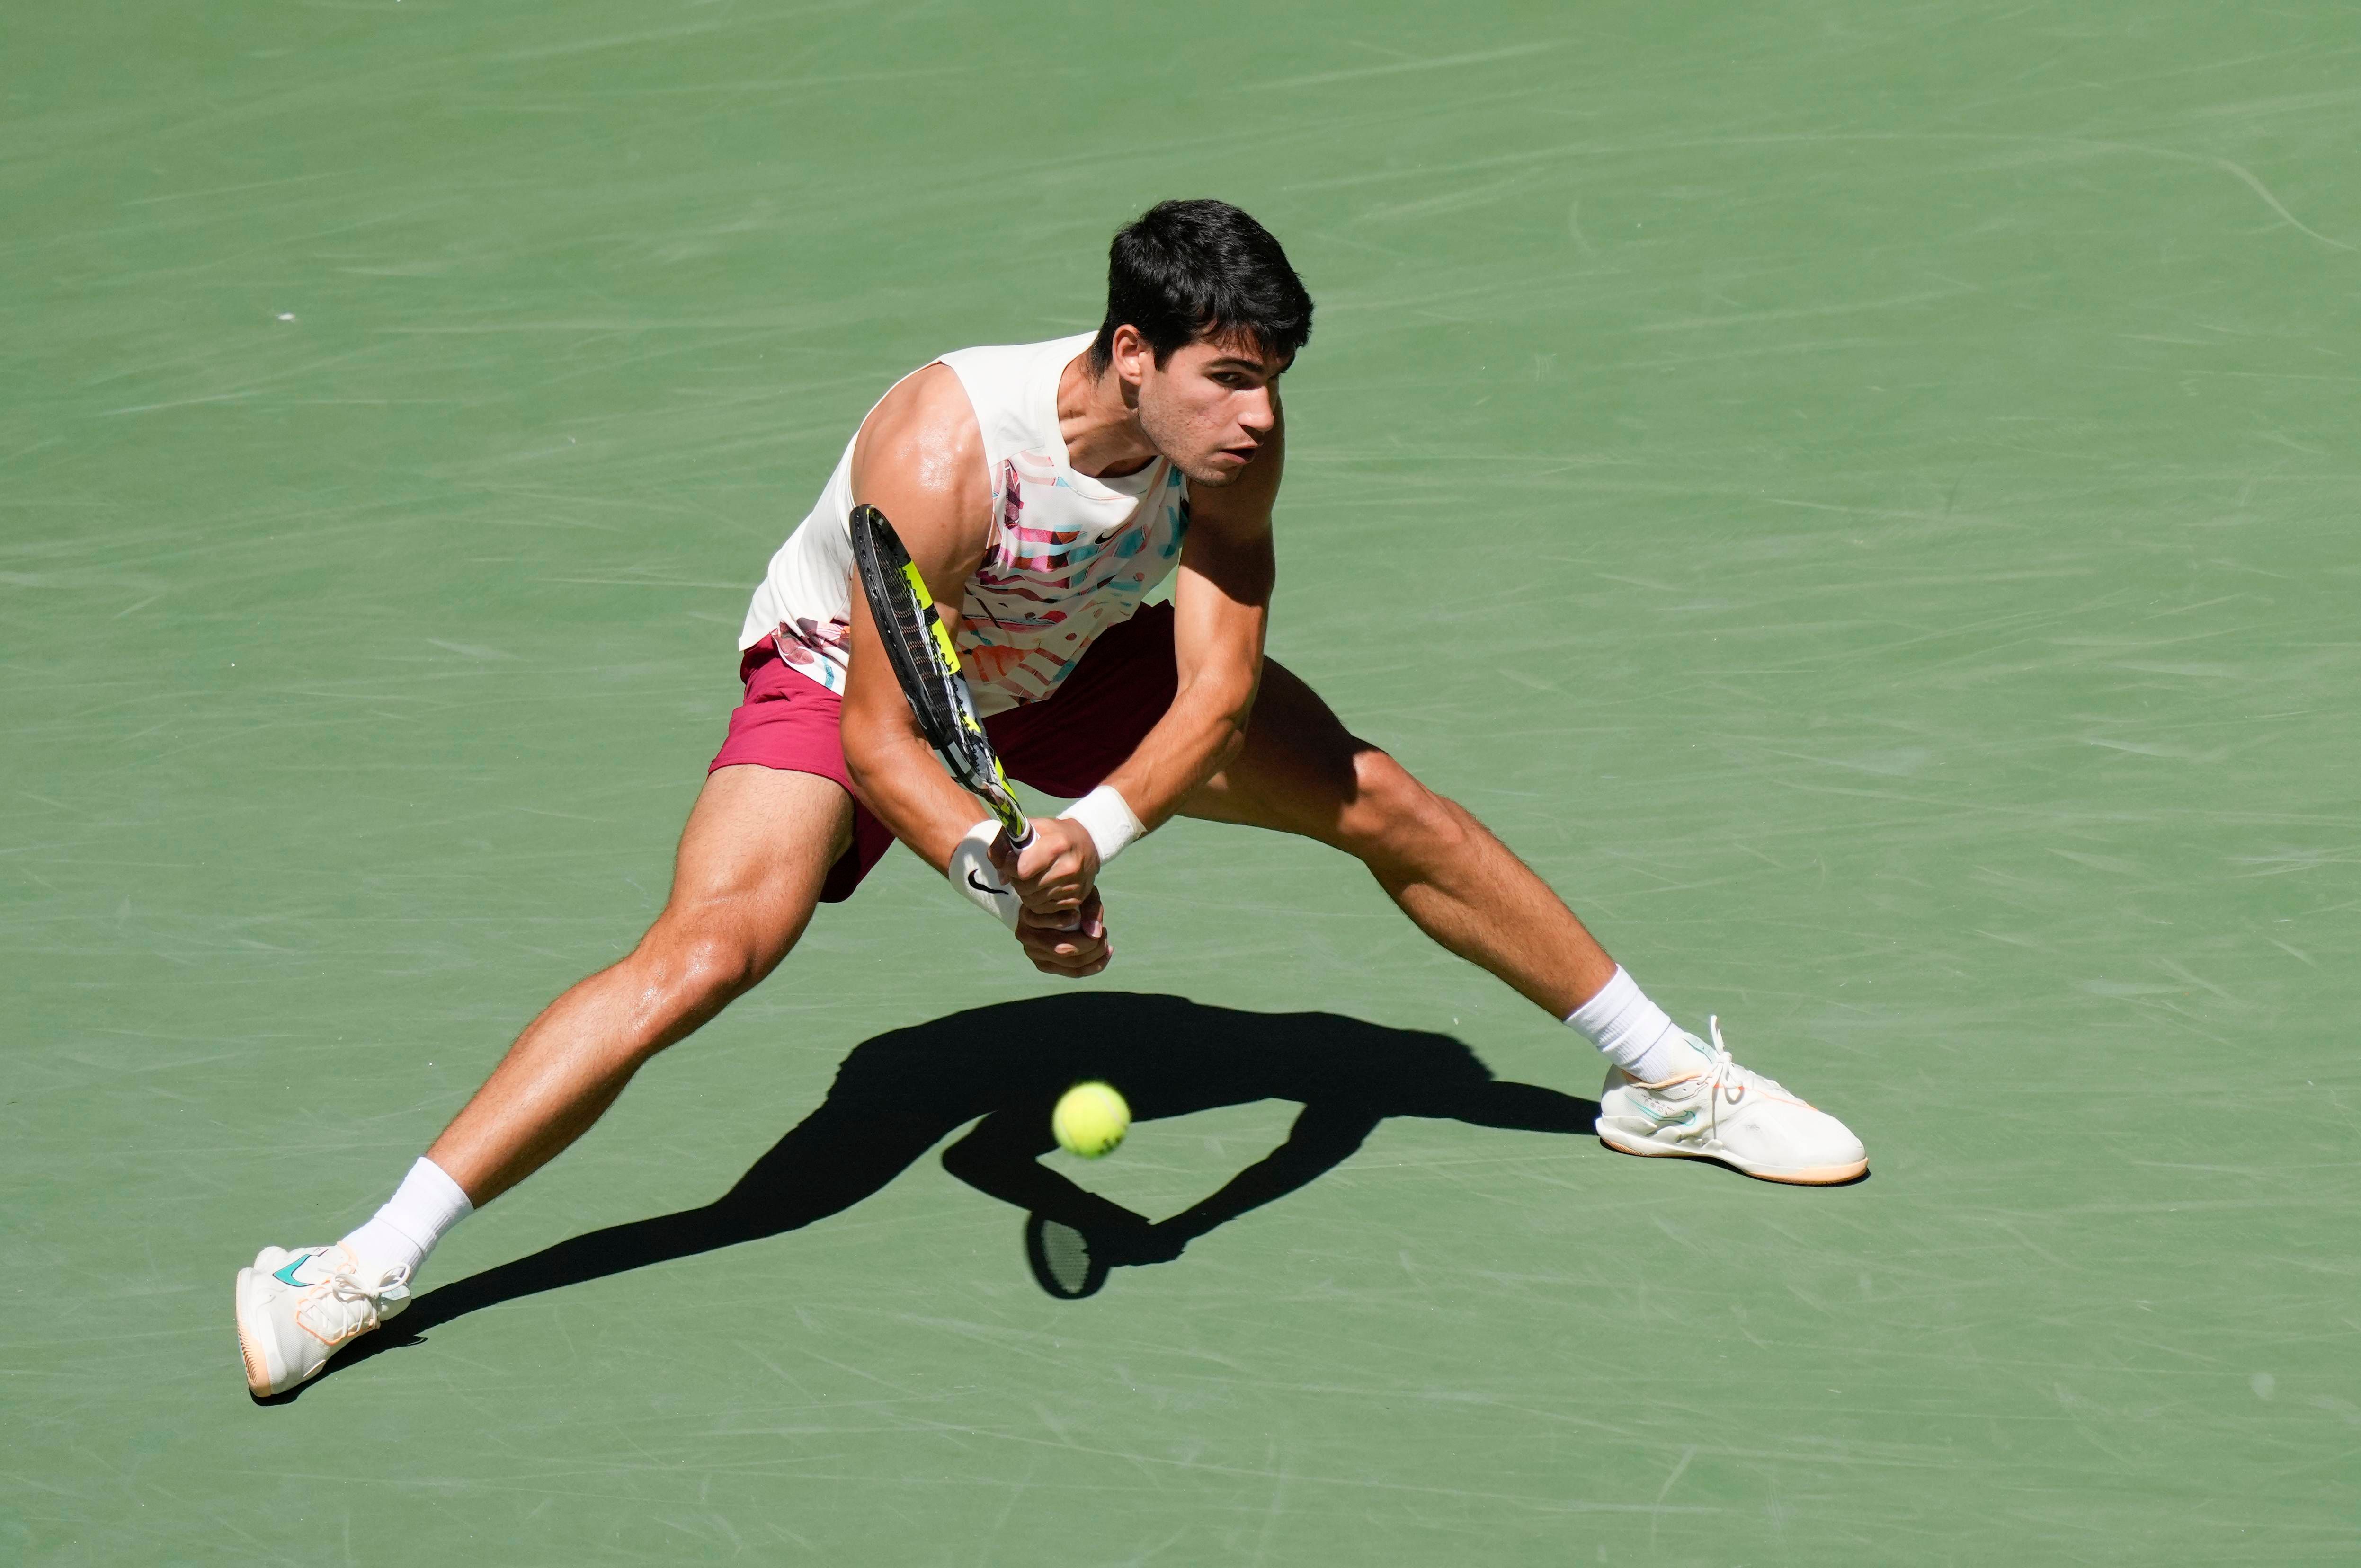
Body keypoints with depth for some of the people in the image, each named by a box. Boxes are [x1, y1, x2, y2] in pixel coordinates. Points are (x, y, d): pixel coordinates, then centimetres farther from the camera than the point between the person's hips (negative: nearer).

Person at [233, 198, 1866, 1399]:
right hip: (851, 674, -5)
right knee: (711, 947, -28)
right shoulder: (943, 449, -38)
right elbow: (878, 742, -33)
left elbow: (1217, 685, -28)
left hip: (1074, 665, 5)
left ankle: (1666, 1078, 21)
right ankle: (370, 1266, -26)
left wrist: (1093, 834, -45)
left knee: (1387, 808, 0)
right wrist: (996, 874, -49)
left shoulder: (1233, 438, -25)